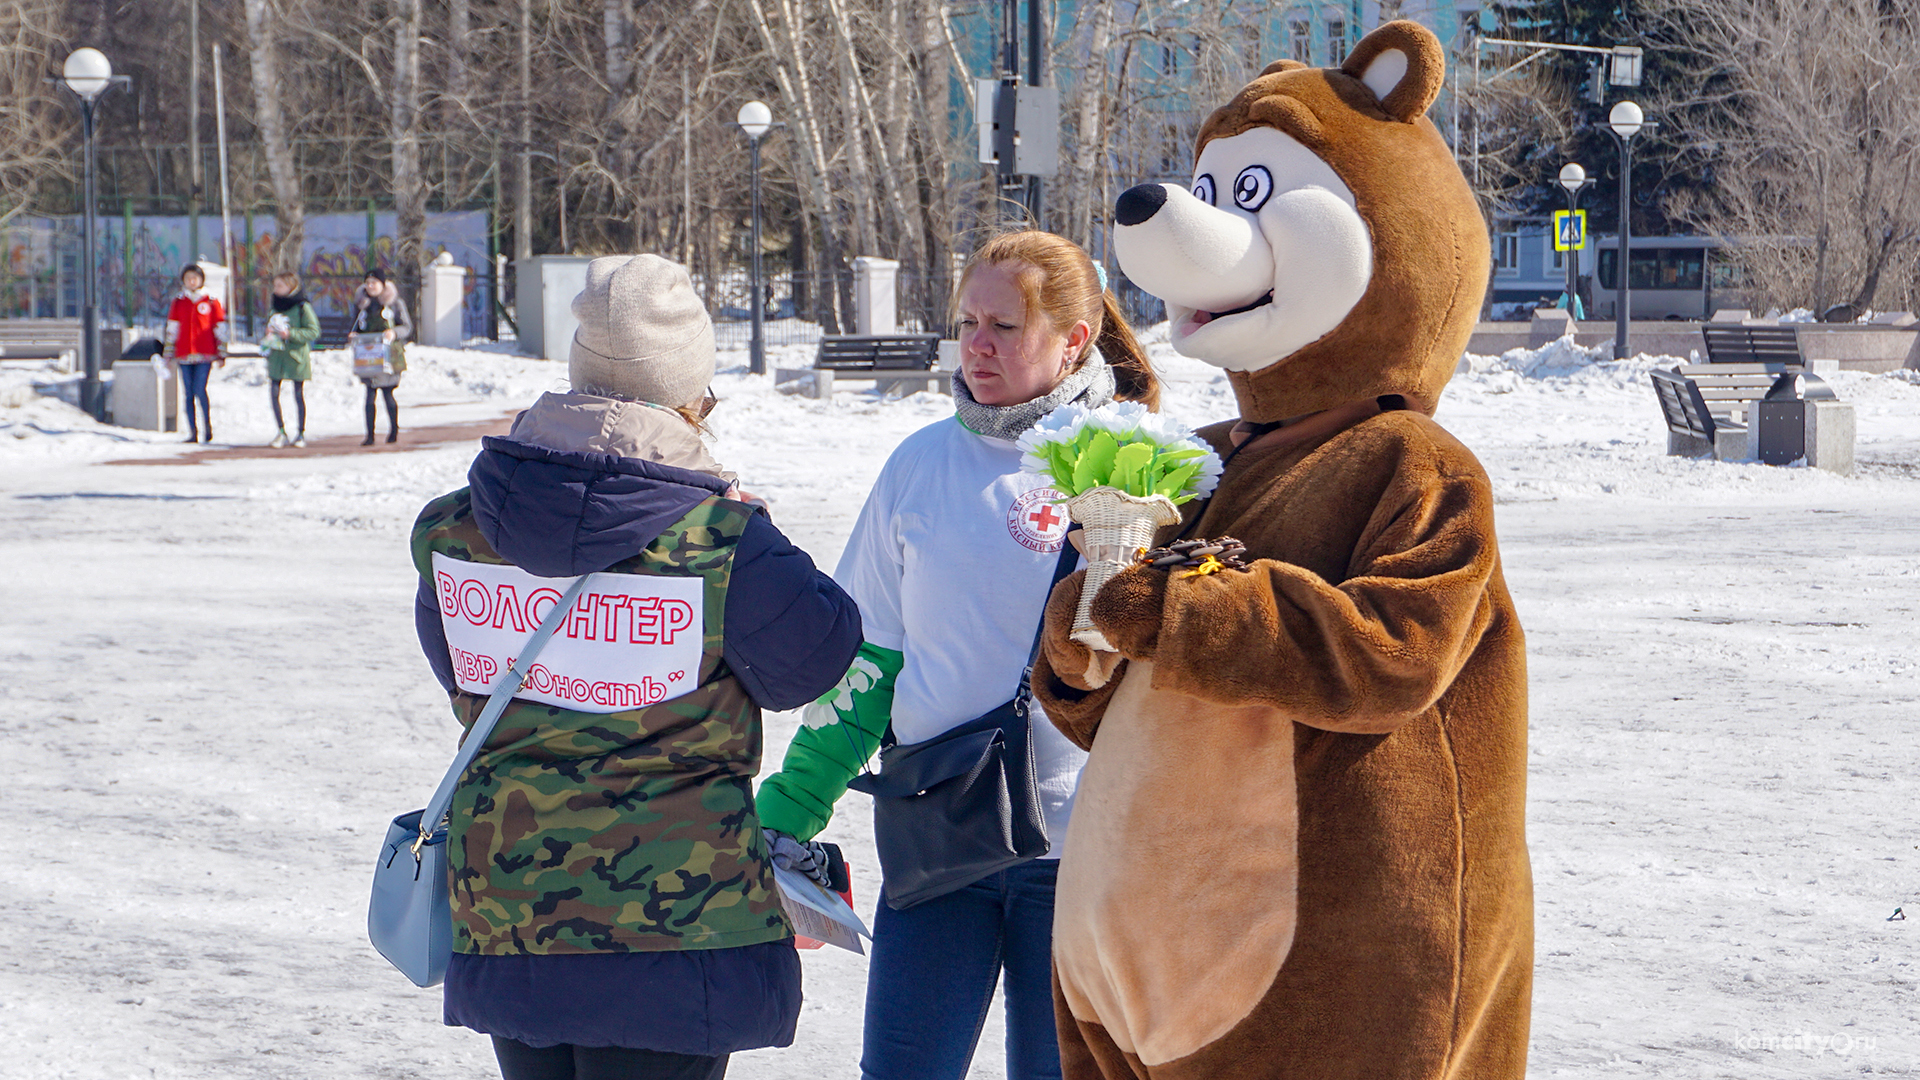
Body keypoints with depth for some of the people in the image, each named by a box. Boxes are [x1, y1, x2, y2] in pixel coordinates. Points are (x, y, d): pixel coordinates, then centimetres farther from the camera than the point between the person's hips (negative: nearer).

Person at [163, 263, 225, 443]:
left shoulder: (211, 302, 6)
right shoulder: (178, 303, 12)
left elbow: (220, 329, 8)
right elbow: (172, 330, 14)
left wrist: (221, 355, 5)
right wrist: (170, 356, 10)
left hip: (204, 355, -3)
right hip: (184, 355, 3)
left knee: (200, 390, -15)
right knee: (189, 394, 2)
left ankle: (207, 425, 3)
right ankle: (193, 432, 6)